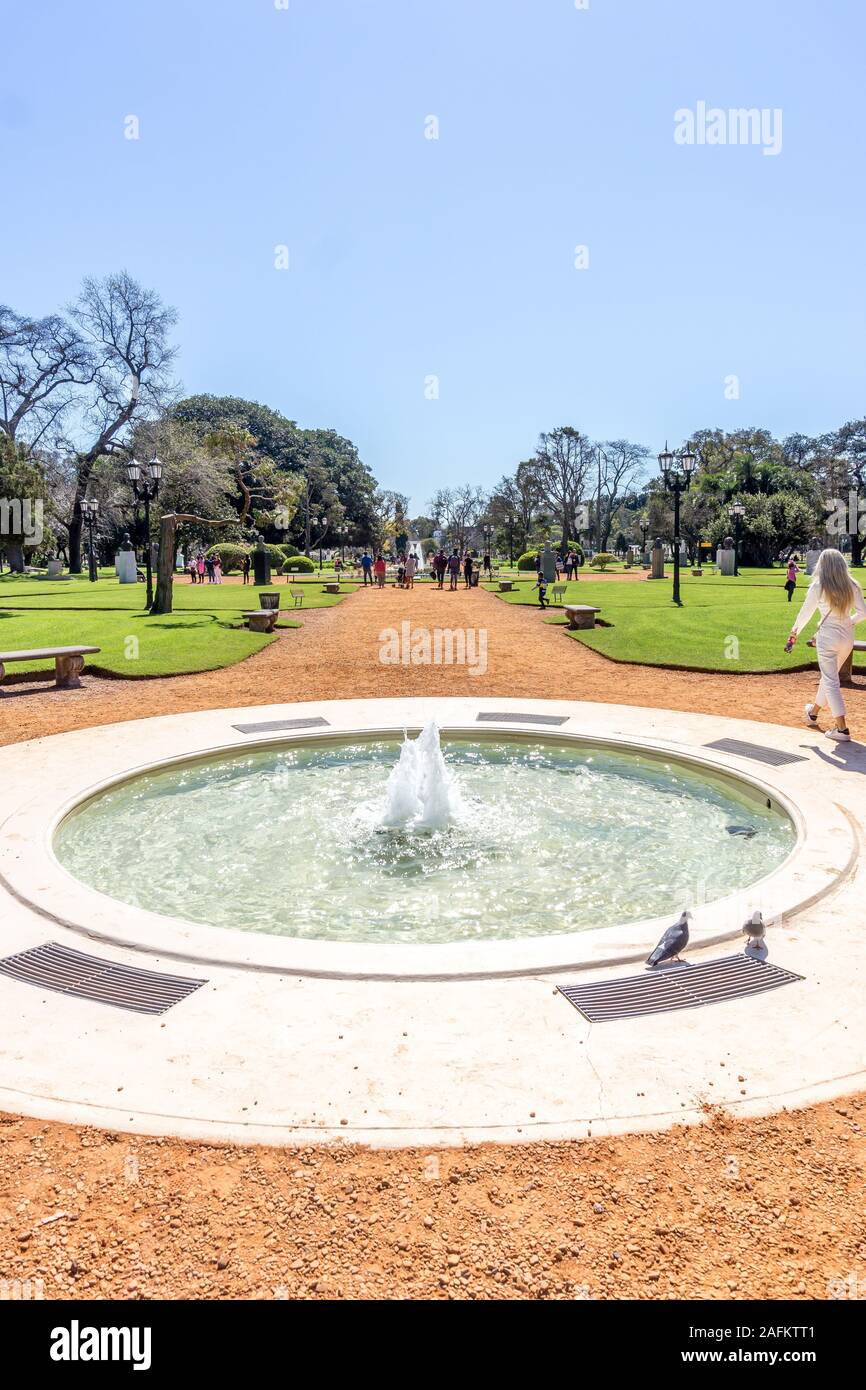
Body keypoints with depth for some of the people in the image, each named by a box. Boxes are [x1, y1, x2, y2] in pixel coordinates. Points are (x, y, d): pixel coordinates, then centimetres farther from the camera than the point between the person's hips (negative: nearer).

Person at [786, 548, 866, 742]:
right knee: (829, 676, 22)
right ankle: (813, 713, 43)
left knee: (831, 682, -1)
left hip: (828, 637, -5)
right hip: (847, 638, 5)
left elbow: (805, 613, -4)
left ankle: (842, 729, -8)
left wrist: (794, 633, 11)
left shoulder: (818, 586, -11)